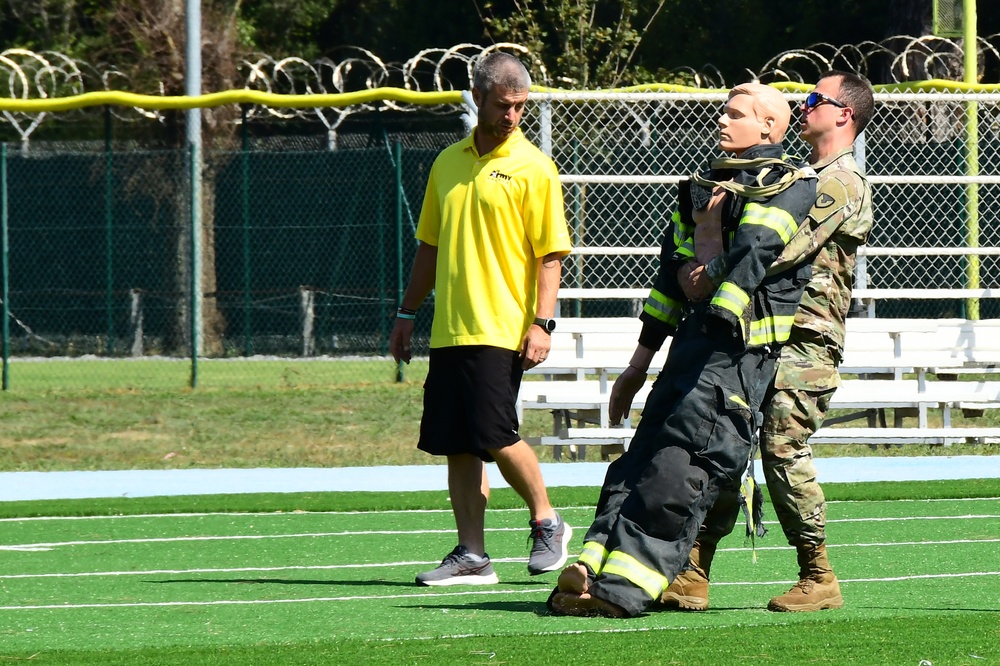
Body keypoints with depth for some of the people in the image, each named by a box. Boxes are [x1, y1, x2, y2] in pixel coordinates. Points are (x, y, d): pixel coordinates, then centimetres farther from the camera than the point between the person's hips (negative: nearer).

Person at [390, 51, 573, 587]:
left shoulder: (532, 168, -2)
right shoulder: (448, 163, 14)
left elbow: (550, 255, -6)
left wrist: (542, 323, -15)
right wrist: (407, 314, 19)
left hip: (501, 330, -6)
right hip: (449, 330, 6)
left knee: (495, 435, -12)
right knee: (457, 446, 3)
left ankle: (547, 524, 9)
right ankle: (472, 557, 7)